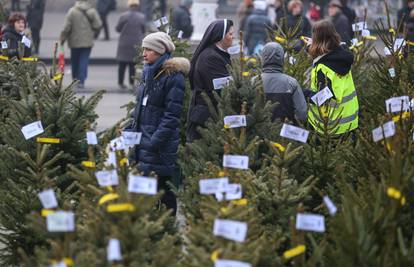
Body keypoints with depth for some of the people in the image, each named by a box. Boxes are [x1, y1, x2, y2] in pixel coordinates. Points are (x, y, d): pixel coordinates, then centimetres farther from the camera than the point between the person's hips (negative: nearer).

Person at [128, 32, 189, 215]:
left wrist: (155, 141, -19)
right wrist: (131, 130, 16)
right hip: (143, 138, 8)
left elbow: (172, 115, -15)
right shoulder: (148, 73, 13)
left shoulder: (173, 77, -11)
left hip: (160, 147, -8)